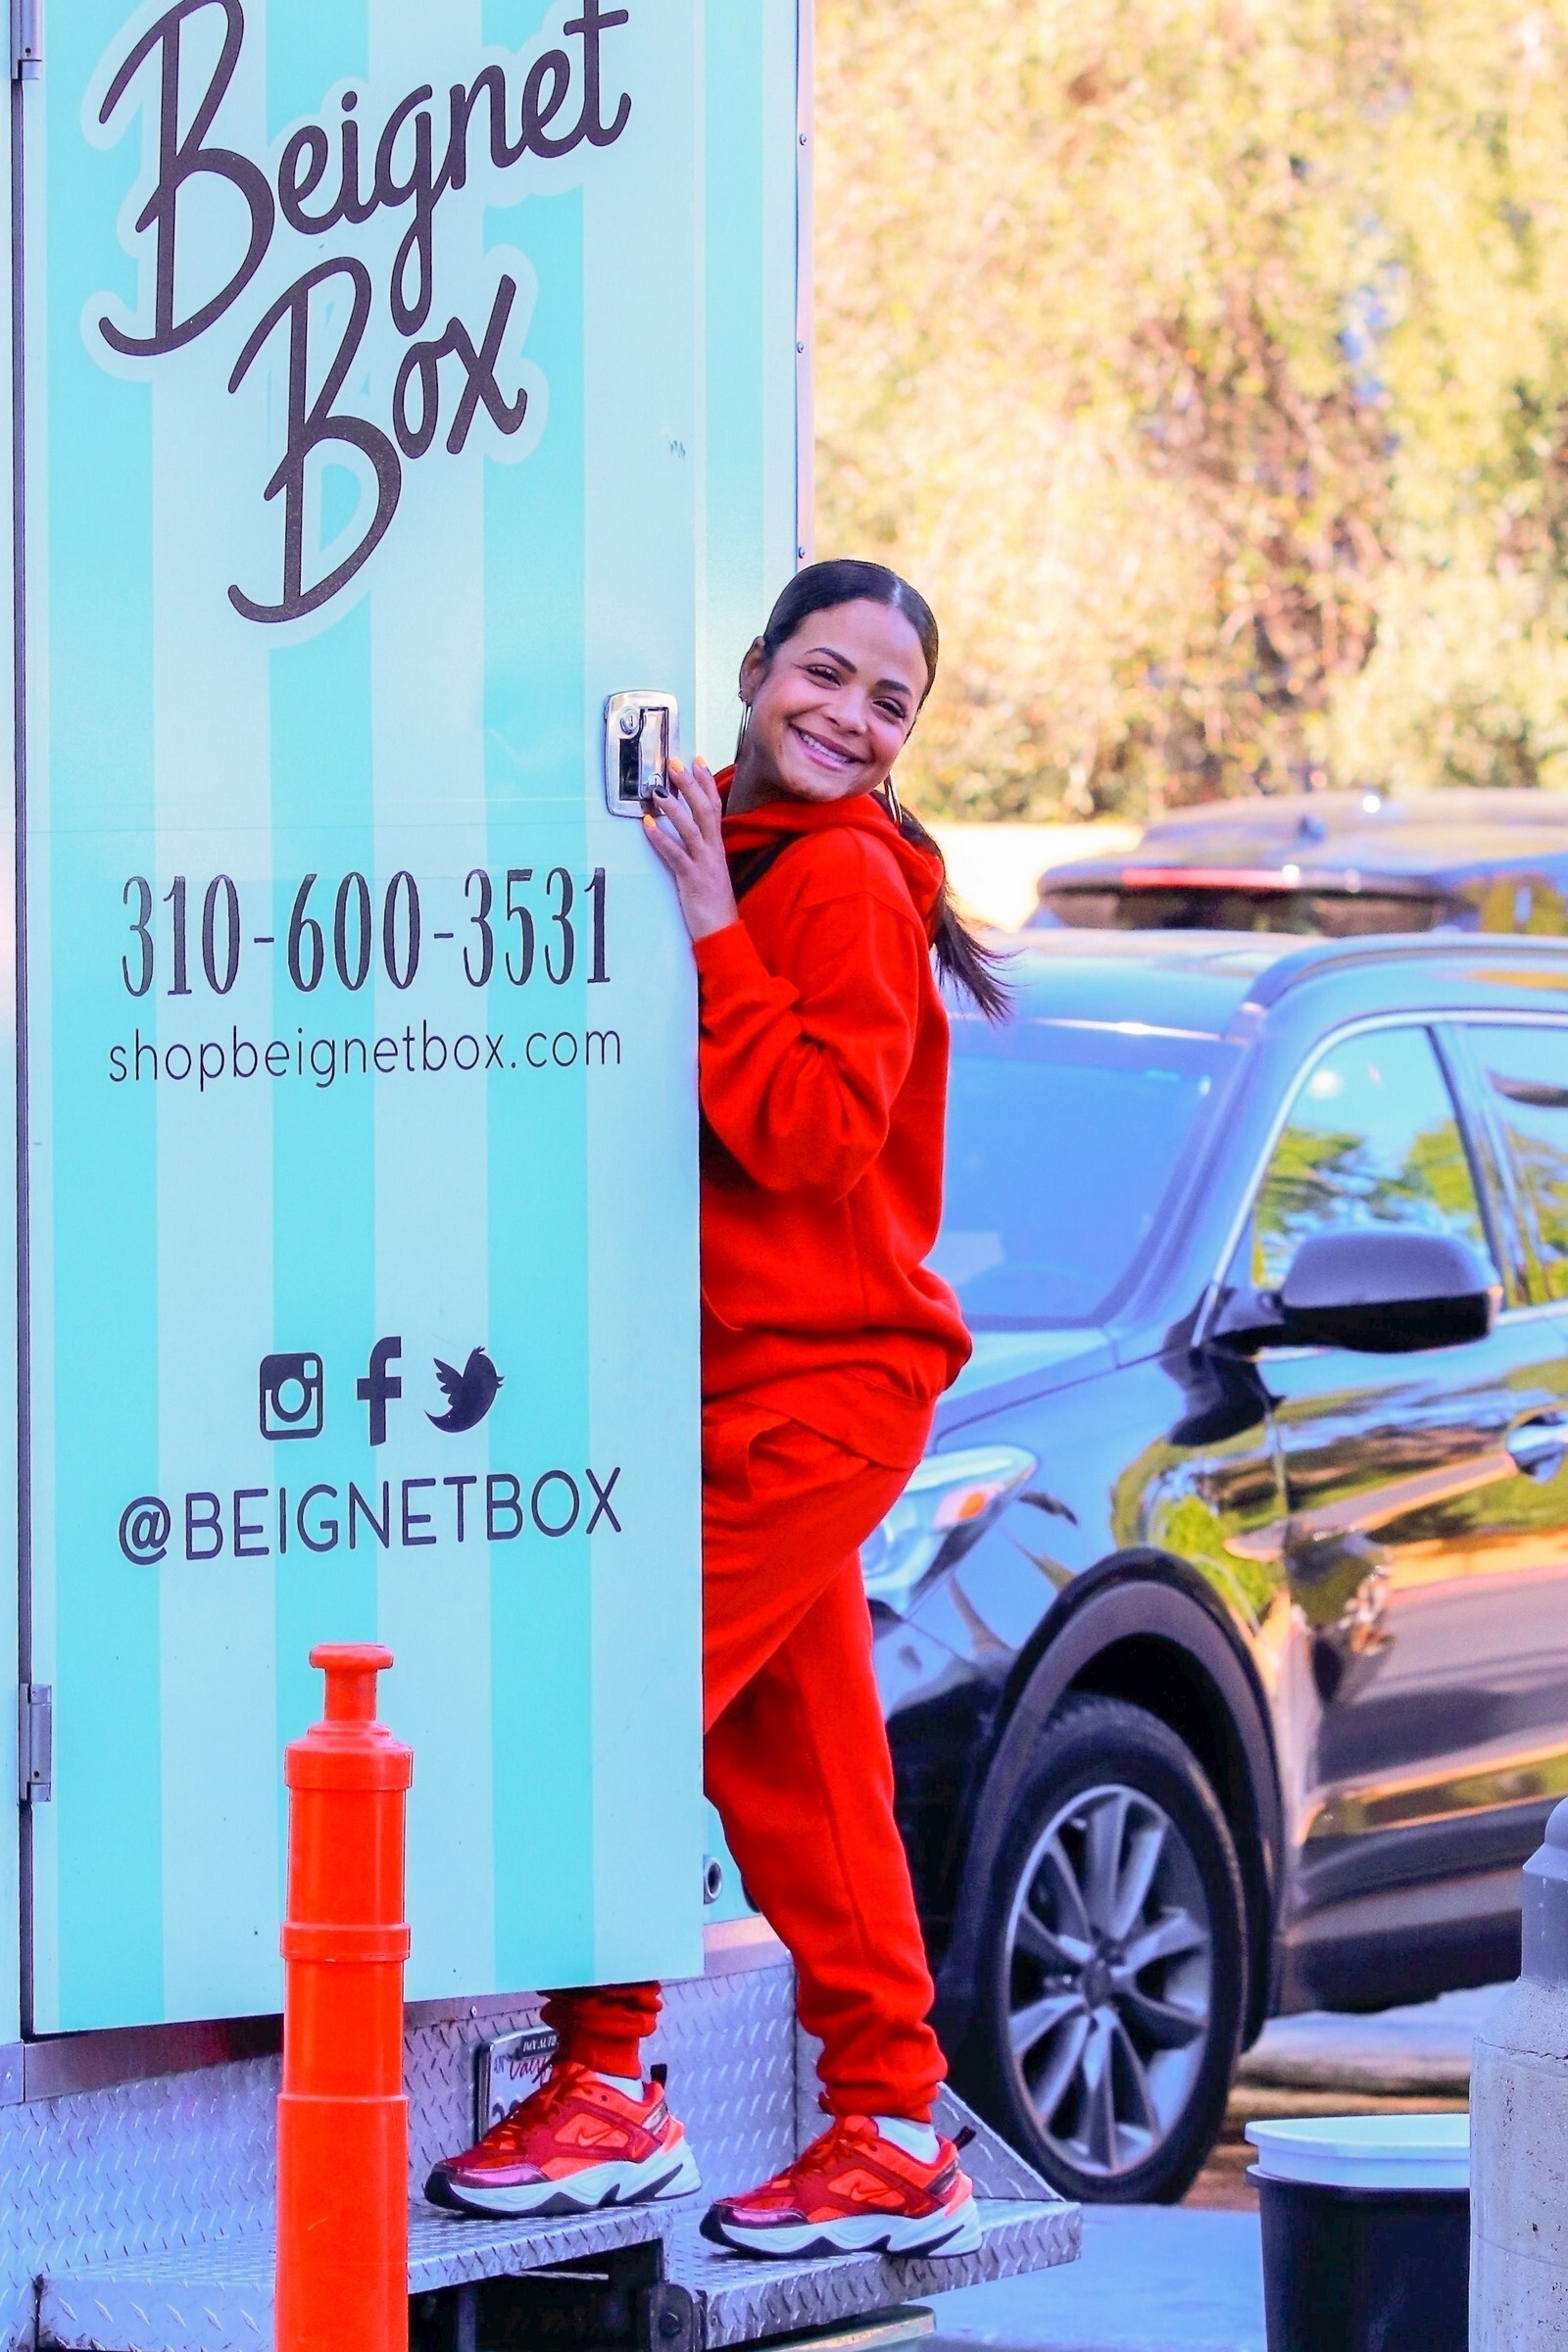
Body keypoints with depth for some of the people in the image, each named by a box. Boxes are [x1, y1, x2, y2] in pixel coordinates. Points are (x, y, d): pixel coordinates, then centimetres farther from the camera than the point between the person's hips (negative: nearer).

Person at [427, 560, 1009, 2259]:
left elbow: (813, 1134, -20)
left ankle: (610, 2086, -2)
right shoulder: (734, 854, 15)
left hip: (814, 1385, -9)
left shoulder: (841, 876, -12)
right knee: (793, 1773, 11)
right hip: (753, 1379, 9)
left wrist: (709, 930, -21)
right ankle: (890, 2137, 15)